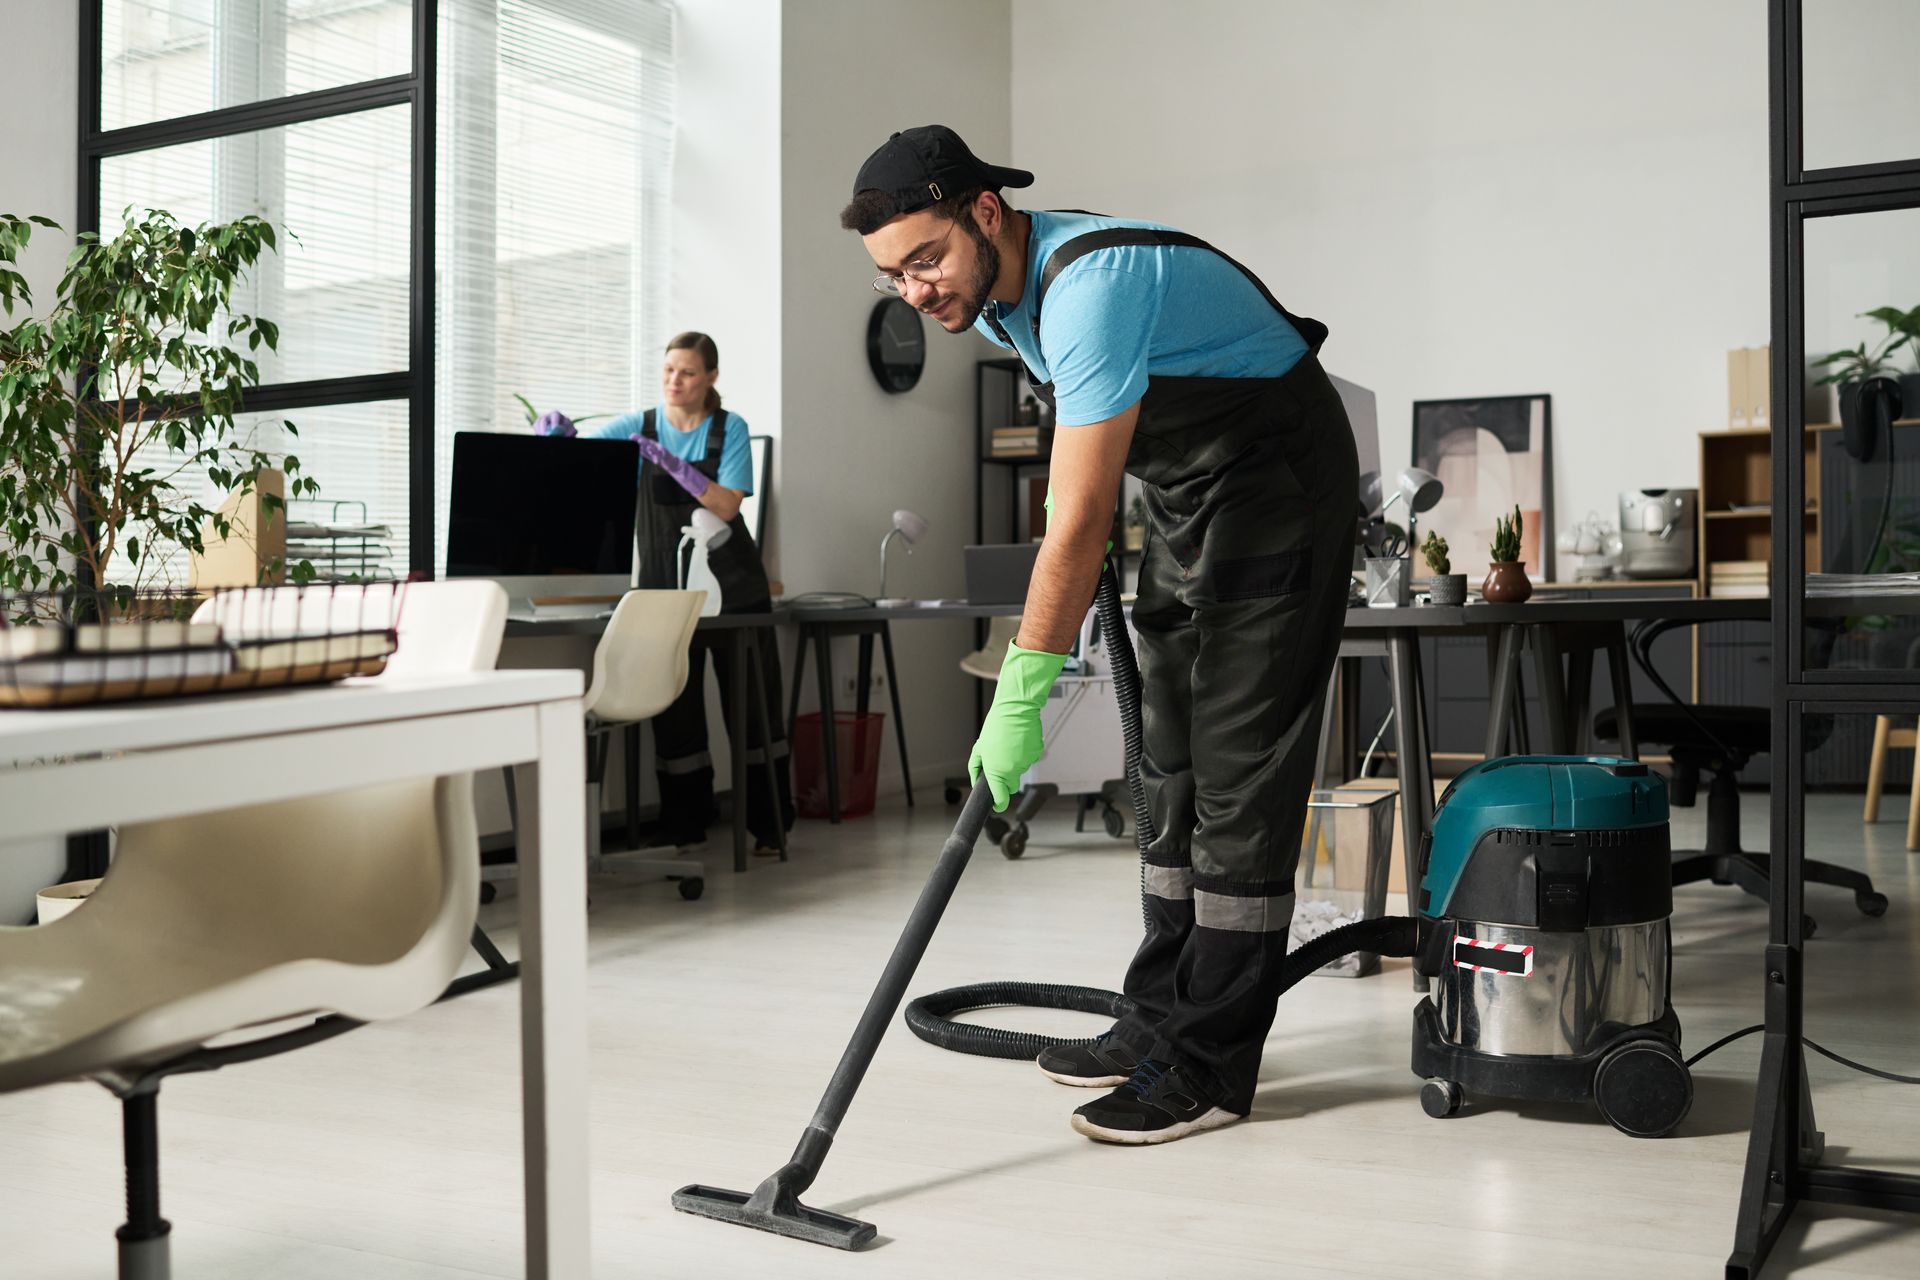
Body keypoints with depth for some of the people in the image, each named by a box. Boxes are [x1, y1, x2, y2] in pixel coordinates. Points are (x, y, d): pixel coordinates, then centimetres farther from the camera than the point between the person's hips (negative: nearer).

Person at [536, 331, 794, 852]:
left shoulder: (729, 429, -2)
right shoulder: (639, 426, 4)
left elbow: (727, 504, -14)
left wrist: (669, 462, -23)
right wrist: (555, 427, -27)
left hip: (732, 586, -1)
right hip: (666, 587, 2)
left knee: (751, 702, 1)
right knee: (675, 707, 3)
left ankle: (770, 823, 9)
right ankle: (684, 824, 12)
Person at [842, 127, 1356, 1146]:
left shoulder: (1092, 281, -31)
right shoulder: (992, 294, -1)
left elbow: (1080, 522, -33)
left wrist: (1018, 698, -32)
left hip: (1277, 477, -9)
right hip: (1185, 489, 10)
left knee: (1241, 773, -10)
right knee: (1173, 769, 9)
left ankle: (1211, 1067, -6)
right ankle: (1164, 1022, 17)